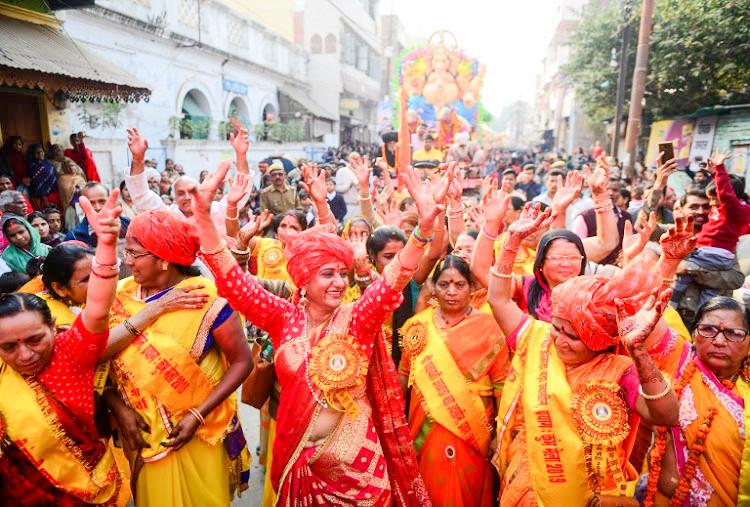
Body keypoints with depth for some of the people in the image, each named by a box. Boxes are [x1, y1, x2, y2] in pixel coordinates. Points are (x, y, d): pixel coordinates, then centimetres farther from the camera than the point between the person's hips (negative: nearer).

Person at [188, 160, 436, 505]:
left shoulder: (357, 319, -11)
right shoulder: (283, 317, -8)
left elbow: (393, 281, -26)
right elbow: (231, 279, -14)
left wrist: (425, 225, -41)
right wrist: (203, 211, -25)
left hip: (356, 460, -1)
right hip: (298, 460, 1)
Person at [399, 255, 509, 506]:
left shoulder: (488, 326, -8)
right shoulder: (417, 326, -1)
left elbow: (502, 383, -5)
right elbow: (404, 375, 8)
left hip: (474, 432, -2)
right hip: (428, 431, 2)